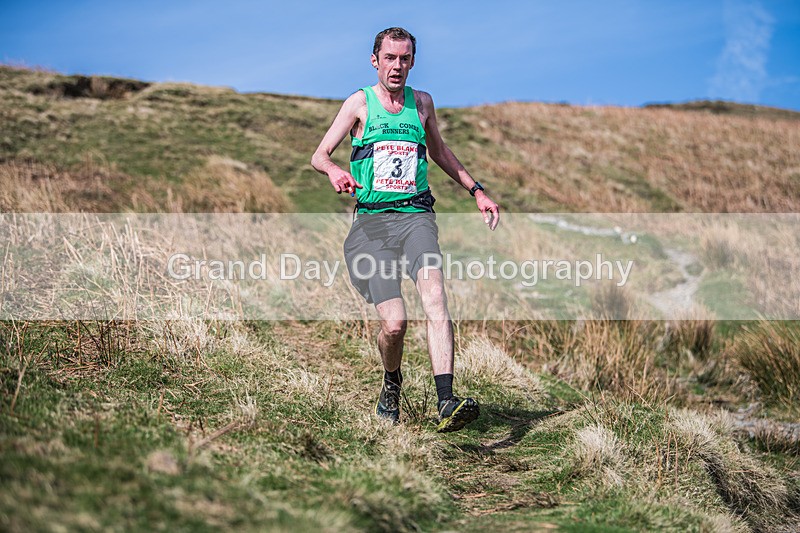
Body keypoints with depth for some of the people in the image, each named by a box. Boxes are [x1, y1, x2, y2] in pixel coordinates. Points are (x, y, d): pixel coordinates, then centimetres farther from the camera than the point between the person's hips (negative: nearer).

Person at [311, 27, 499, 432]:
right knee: (394, 323, -13)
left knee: (434, 296, -26)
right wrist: (334, 171, -20)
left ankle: (446, 404, -34)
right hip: (372, 220, -1)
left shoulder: (422, 102, 15)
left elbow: (439, 152, 31)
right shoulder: (360, 102, 6)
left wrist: (476, 191, 27)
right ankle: (391, 383, 20)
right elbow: (318, 156, 4)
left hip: (416, 215, 2)